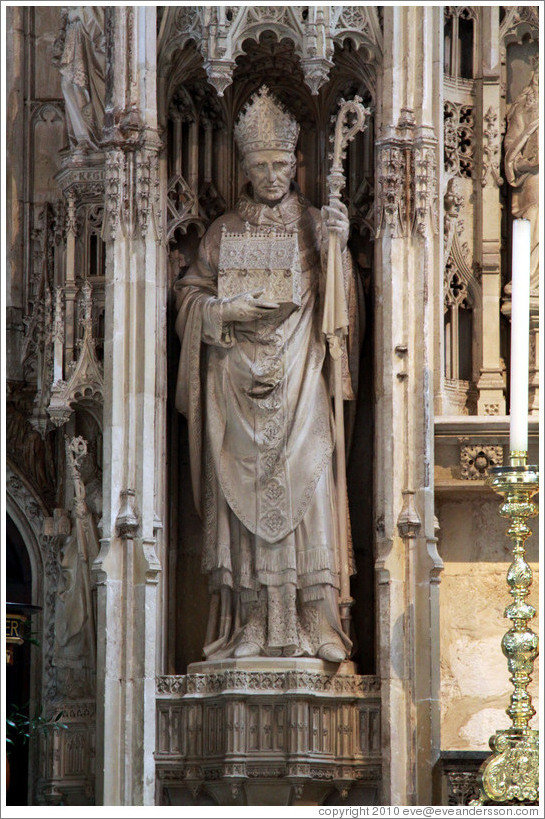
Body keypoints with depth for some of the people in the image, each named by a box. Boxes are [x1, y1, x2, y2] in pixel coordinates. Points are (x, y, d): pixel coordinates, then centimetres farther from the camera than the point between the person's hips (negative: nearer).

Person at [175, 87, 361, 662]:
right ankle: (252, 620, -7)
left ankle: (318, 620, -15)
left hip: (298, 377, -1)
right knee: (244, 487, -6)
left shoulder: (315, 226, 11)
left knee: (306, 484, -11)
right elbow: (191, 295, 11)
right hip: (237, 376, 1)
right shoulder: (224, 231, 14)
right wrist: (228, 310, -9)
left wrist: (337, 247, -14)